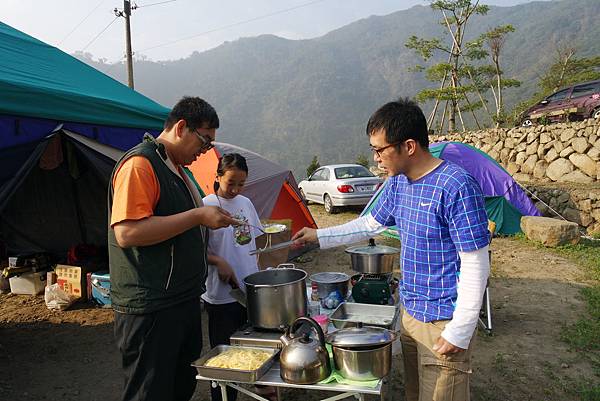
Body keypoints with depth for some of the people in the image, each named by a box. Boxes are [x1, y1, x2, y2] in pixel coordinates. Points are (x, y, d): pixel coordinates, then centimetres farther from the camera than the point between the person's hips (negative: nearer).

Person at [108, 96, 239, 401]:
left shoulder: (176, 167, 16)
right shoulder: (139, 163, -15)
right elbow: (127, 233, -27)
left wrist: (216, 261, 20)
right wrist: (198, 216, -24)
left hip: (183, 301, 10)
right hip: (149, 309, -9)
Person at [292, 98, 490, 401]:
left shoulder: (456, 187, -23)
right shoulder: (397, 183, 2)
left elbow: (475, 265, -21)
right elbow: (371, 224, 17)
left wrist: (460, 331, -17)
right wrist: (319, 236, 15)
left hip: (443, 323, -8)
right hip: (410, 312, 8)